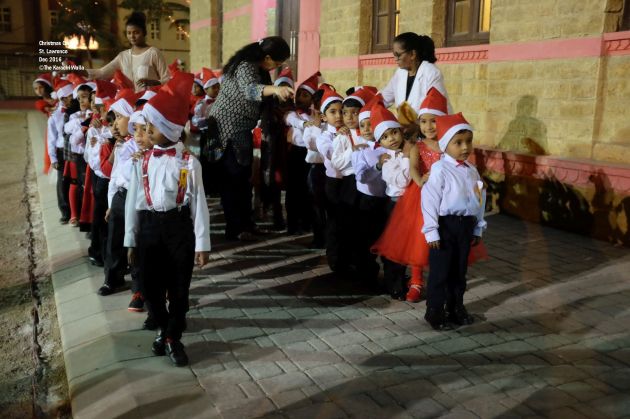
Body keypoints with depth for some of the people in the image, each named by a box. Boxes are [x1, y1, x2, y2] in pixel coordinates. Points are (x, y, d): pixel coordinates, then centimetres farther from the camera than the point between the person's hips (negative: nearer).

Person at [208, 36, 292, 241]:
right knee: (234, 177, -8)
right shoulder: (246, 66, -21)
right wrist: (275, 89, -58)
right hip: (228, 126, -10)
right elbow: (249, 90, -42)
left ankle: (244, 224, 21)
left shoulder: (258, 67, 8)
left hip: (240, 127, 10)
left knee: (242, 176, 13)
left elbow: (260, 94, 18)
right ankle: (236, 228, -3)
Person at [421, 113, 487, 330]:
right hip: (445, 225, -6)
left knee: (459, 270, 16)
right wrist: (431, 231, -16)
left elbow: (480, 200, 15)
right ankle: (435, 311, 16)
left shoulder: (472, 171, 8)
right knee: (440, 271, 2)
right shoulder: (440, 170, -13)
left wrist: (477, 228, 15)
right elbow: (429, 200, -15)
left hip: (465, 225, 6)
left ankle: (456, 308, 31)